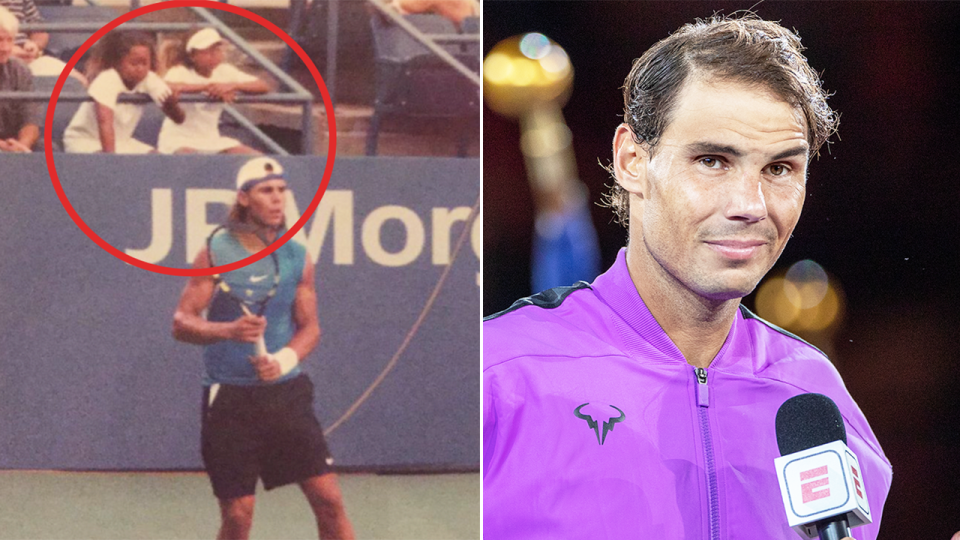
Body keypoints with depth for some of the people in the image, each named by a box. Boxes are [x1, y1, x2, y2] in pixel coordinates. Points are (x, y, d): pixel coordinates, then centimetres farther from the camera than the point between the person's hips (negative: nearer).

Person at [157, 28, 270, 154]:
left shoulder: (225, 72, 4)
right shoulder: (180, 72, -10)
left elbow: (264, 87, -5)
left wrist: (232, 86, -24)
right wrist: (207, 87, -38)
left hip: (211, 140, 6)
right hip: (179, 140, -6)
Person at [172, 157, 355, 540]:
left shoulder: (298, 258, 4)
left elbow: (310, 327, 8)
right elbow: (181, 322, -6)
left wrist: (285, 359, -13)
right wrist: (228, 330, -25)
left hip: (286, 390, 3)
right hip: (229, 396, -3)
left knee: (327, 498, -6)